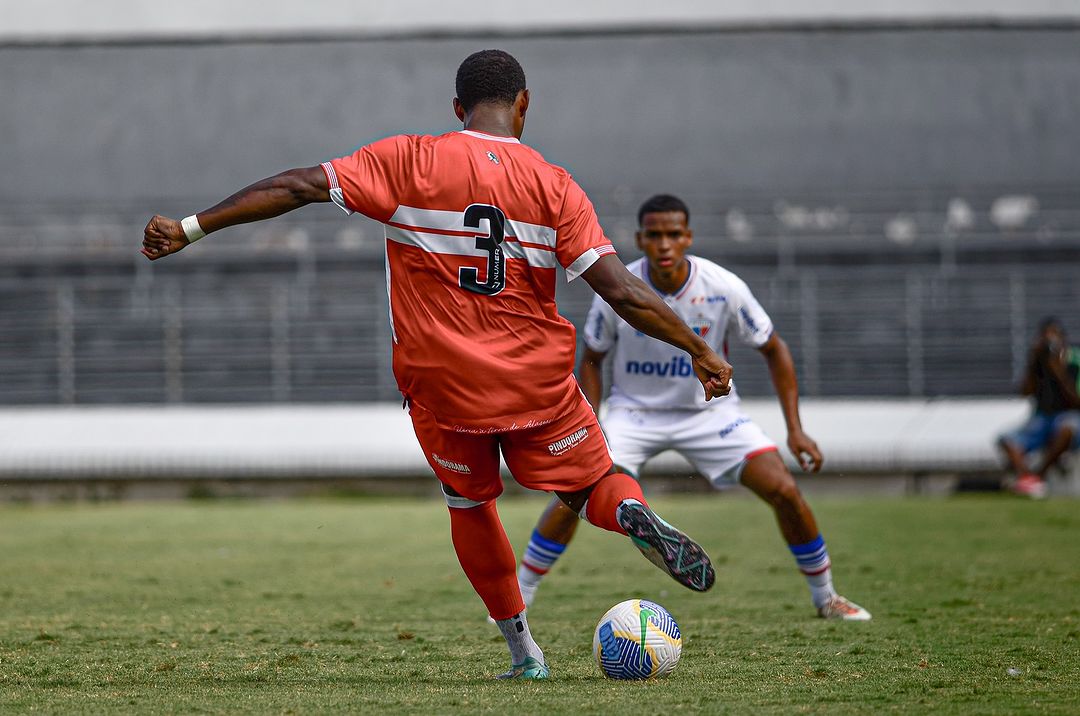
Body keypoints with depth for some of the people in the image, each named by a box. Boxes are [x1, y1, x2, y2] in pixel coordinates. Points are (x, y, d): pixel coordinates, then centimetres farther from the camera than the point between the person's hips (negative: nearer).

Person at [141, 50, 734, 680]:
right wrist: (700, 351, -1)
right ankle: (632, 512, -18)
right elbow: (623, 291, -10)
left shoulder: (407, 162, -6)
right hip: (538, 384, 0)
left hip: (442, 385, 0)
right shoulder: (553, 186, -5)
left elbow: (300, 186, -10)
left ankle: (523, 652, 18)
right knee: (592, 483, 17)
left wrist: (191, 228, -6)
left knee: (471, 505, 22)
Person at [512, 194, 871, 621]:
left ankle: (825, 598, 7)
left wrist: (795, 429, -9)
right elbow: (592, 359, -1)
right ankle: (516, 600, -5)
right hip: (635, 411, 0)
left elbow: (773, 349, -4)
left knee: (784, 490, -14)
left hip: (710, 411, 0)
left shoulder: (723, 288, -19)